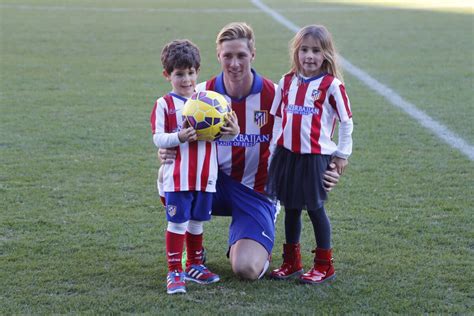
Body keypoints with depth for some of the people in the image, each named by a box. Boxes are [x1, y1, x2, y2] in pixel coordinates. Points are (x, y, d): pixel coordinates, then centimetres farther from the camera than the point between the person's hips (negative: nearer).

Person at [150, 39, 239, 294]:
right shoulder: (164, 104, -4)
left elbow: (218, 131, 10)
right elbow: (158, 138, -9)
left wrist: (232, 131, -12)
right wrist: (179, 137, -26)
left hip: (205, 175, 4)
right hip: (177, 176, -4)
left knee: (197, 222, 15)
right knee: (177, 223, -2)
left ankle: (194, 265, 29)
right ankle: (174, 271, 5)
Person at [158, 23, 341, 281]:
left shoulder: (273, 95, -11)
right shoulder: (202, 93, -6)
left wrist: (322, 174, -21)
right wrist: (166, 153, -23)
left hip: (256, 192, -2)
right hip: (215, 184, 3)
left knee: (247, 269, -23)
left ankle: (256, 246, 18)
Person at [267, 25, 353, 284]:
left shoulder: (331, 85, -8)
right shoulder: (287, 82, 6)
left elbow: (346, 121, -2)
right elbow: (277, 117, 14)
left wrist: (342, 154, -1)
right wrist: (273, 146, 11)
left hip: (316, 156, -4)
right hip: (287, 153, 4)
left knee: (315, 208, 2)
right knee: (291, 208, 12)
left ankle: (324, 265, 14)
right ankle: (291, 262, 23)